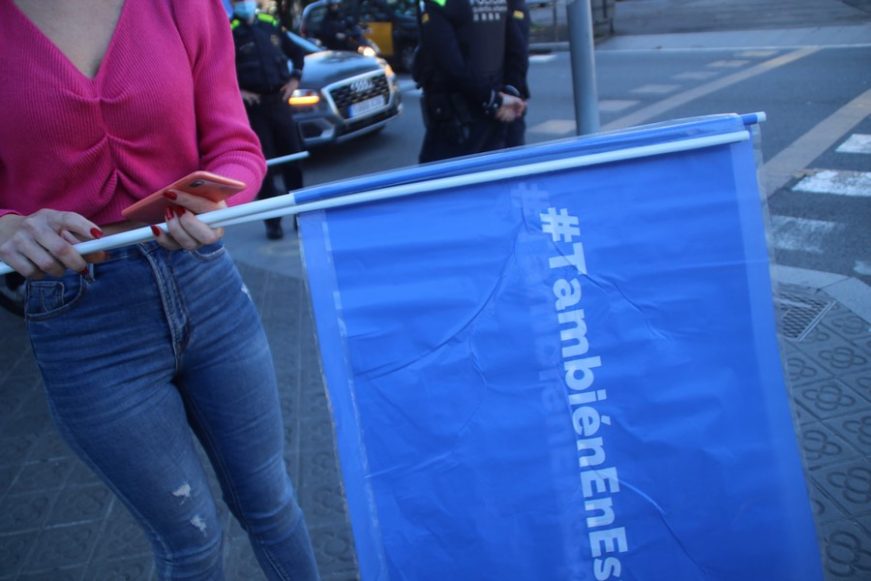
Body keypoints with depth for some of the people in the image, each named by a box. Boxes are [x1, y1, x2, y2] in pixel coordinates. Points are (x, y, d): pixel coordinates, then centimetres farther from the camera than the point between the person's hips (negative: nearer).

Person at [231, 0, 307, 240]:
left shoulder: (271, 25, 9)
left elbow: (297, 53, 20)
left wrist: (294, 79, 7)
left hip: (279, 100, 4)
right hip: (252, 105, -4)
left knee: (293, 158, 8)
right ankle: (272, 221, 7)